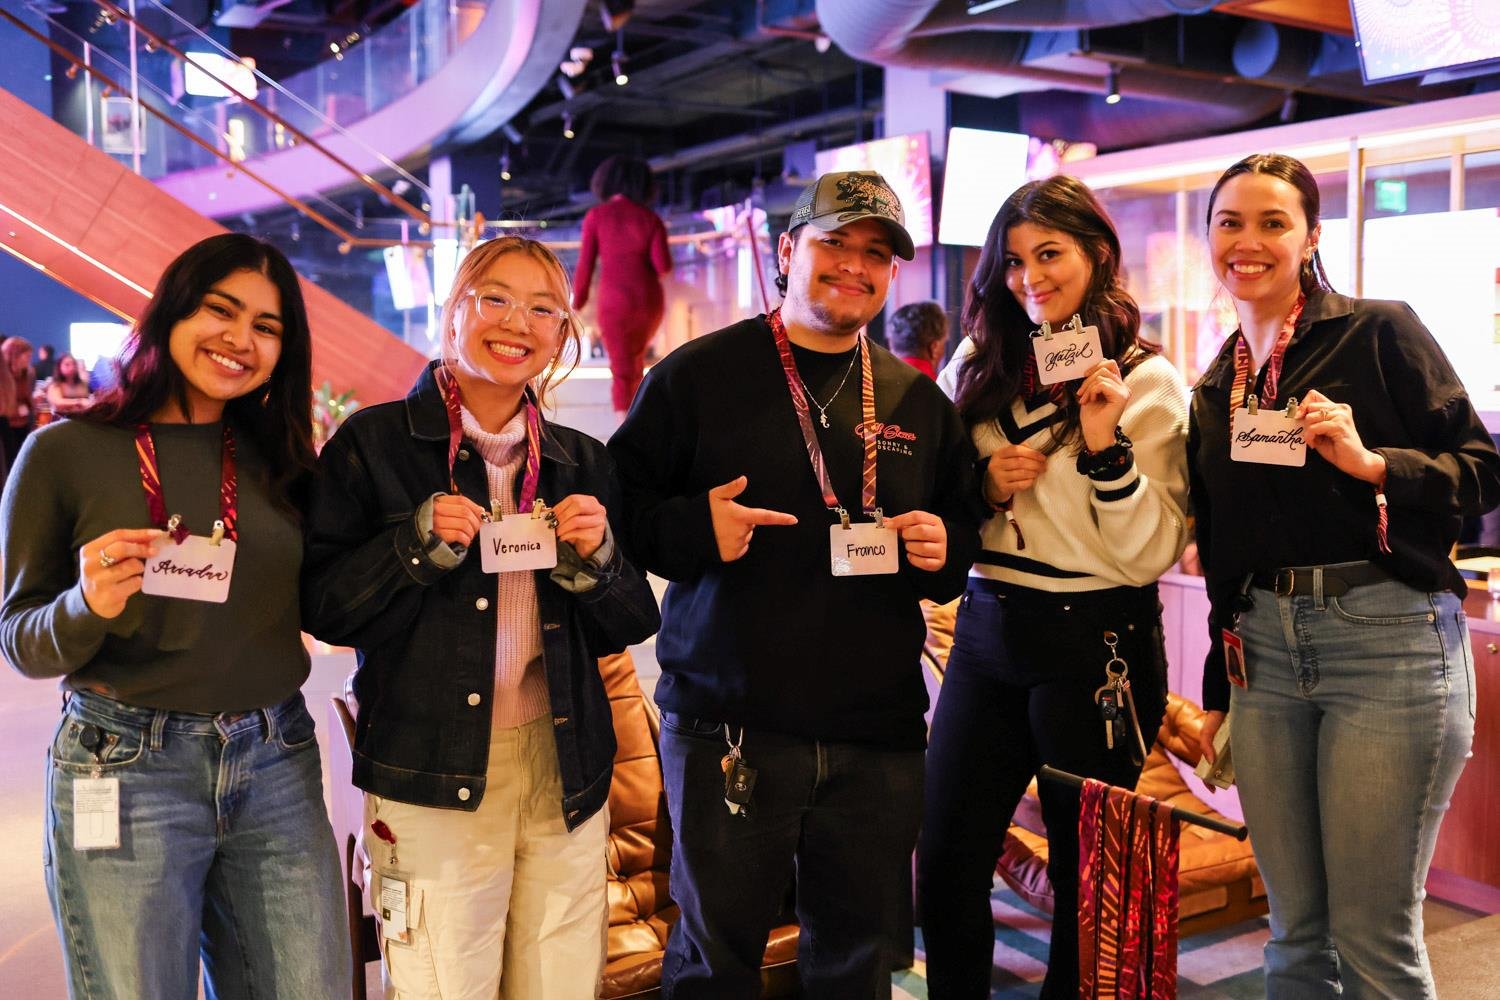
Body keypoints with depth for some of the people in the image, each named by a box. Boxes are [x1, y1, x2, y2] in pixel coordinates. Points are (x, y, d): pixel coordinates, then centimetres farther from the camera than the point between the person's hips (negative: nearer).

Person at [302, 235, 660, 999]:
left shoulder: (582, 462, 9)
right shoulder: (374, 443, -3)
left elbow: (631, 627, 10)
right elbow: (322, 608, -4)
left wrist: (595, 559, -9)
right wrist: (419, 544, -18)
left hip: (565, 775, 4)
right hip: (432, 782, -3)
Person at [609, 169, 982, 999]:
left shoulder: (918, 400, 10)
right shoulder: (699, 375, -2)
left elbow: (964, 521, 19)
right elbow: (620, 503, -1)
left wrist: (945, 549, -3)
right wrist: (694, 528, -19)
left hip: (879, 735, 4)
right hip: (729, 728, -3)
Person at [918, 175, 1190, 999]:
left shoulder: (1148, 383, -5)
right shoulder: (978, 368, 6)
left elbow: (1150, 557, -11)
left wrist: (1107, 446, -22)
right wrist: (981, 486, -5)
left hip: (1096, 643, -3)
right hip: (986, 628, 4)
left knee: (1087, 872, 12)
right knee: (946, 868, 7)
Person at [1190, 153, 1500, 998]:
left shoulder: (1380, 331, -1)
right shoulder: (1216, 386, 14)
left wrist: (1372, 462, -19)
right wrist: (1218, 690, 19)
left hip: (1387, 640, -5)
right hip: (1264, 650, 5)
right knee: (1296, 928, 12)